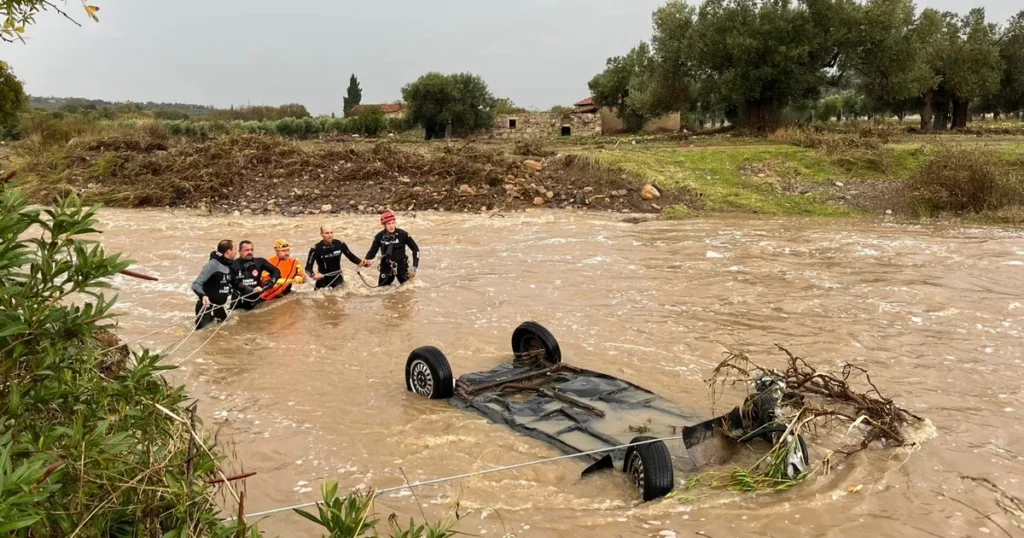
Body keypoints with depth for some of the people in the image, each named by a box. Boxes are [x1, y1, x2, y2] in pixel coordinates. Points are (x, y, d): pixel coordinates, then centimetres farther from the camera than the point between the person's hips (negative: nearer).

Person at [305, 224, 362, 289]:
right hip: (323, 281, -2)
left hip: (338, 279, 2)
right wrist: (314, 274, -39)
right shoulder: (316, 249, -20)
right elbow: (308, 267, -19)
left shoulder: (340, 244, -12)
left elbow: (351, 256, 1)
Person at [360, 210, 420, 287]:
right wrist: (366, 261, -22)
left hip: (402, 267, -1)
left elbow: (415, 249, -5)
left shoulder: (403, 234, -13)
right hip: (386, 268, 1)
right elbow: (372, 251, -1)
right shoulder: (379, 236, -9)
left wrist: (414, 267, -10)